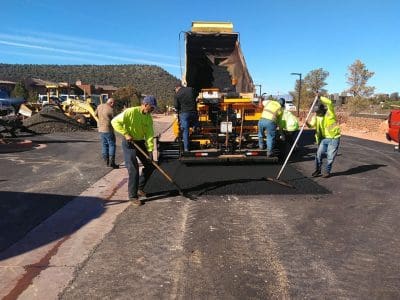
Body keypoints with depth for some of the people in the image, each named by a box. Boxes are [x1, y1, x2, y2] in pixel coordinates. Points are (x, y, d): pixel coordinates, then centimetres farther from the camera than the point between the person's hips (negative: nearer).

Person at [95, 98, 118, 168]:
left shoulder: (99, 106, 5)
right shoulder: (110, 109, -16)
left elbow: (95, 114, 17)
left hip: (101, 129, 7)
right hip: (108, 129, -7)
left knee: (104, 145, 12)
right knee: (112, 145, 0)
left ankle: (106, 162, 16)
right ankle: (111, 162, -4)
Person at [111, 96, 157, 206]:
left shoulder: (149, 117, 1)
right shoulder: (131, 112, -17)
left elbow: (149, 134, -3)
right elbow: (115, 121, -18)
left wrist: (150, 149, -12)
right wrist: (126, 134, -22)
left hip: (141, 143, 7)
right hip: (129, 143, -7)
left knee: (150, 165, 9)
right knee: (133, 170, -9)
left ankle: (140, 188, 28)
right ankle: (133, 196, 6)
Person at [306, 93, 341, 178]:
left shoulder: (329, 112, -11)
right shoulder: (316, 116, 3)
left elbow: (330, 103, -28)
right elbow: (312, 125, -7)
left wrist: (320, 97, -31)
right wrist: (308, 124, -29)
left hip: (333, 138, -5)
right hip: (324, 138, 5)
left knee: (330, 156, 0)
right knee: (319, 154, 3)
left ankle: (327, 172, 16)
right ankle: (318, 170, 18)